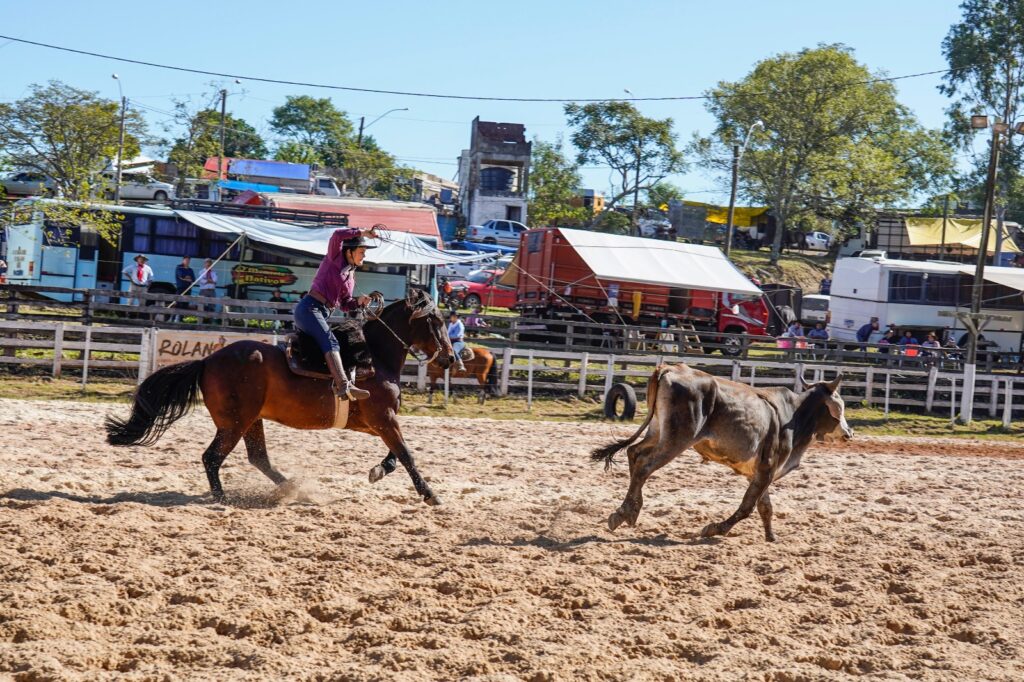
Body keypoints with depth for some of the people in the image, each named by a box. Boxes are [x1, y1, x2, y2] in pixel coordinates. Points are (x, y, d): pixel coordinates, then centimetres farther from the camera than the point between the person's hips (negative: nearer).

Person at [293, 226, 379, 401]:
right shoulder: (334, 259, -1)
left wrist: (359, 301, 0)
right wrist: (365, 232, -17)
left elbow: (345, 304, 20)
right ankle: (344, 386, -44)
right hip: (309, 308, -10)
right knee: (330, 342, -27)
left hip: (323, 314, 10)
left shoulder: (350, 275, 20)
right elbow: (338, 235, -19)